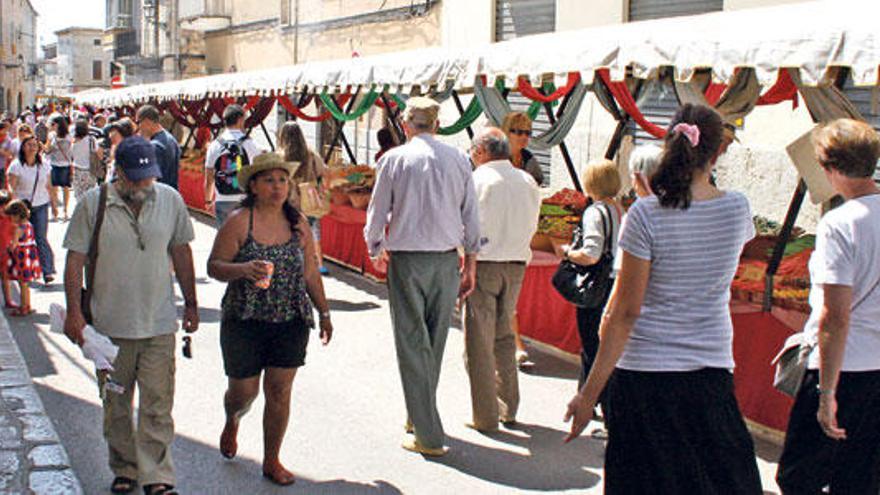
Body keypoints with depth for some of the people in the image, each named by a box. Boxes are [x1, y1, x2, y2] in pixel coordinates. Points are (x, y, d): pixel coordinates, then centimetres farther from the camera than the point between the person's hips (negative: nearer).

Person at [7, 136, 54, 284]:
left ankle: (48, 272, -10)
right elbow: (11, 187, -7)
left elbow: (49, 186, 14)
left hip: (41, 206, 1)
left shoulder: (44, 166, 5)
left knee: (41, 238, -7)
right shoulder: (16, 166, -5)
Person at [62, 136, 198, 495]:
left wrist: (191, 304, 12)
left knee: (157, 404, 1)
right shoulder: (93, 203, -5)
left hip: (159, 323, 0)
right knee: (116, 403, 12)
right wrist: (74, 311, -7)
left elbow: (181, 252, 10)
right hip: (109, 324, 0)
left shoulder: (170, 200, 1)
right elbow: (75, 259, -2)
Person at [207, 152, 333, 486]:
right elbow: (214, 266, -7)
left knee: (279, 391, 4)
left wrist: (324, 312, 12)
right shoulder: (238, 222, -7)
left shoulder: (298, 223, 5)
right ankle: (232, 421, 44)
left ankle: (272, 460, 20)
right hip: (245, 321, -2)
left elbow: (310, 272, 12)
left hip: (291, 322, 3)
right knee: (244, 390, 7)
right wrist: (243, 269, -27)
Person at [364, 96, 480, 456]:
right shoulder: (458, 159, 3)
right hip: (447, 260, 4)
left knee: (413, 344, 1)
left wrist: (376, 251, 19)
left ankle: (428, 435, 2)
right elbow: (471, 217, 6)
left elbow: (377, 212, 1)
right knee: (435, 342, 15)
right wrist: (470, 264, 16)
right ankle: (419, 416, 30)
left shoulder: (394, 159, -5)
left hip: (407, 261, -3)